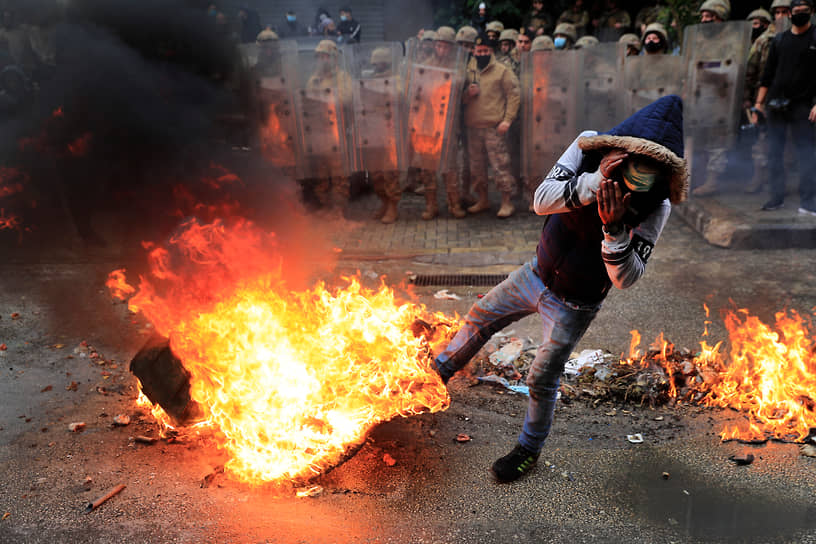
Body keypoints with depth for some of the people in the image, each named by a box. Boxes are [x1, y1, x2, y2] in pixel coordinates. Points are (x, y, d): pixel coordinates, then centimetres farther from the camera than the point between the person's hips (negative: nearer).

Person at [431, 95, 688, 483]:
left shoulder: (656, 206, -25)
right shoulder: (589, 147, -20)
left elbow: (626, 277, -28)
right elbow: (541, 200, -29)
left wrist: (614, 228, -44)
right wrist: (595, 182, -43)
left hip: (574, 304, -3)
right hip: (537, 273, 4)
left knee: (542, 380, 6)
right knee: (480, 318, 17)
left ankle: (529, 450, 34)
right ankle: (439, 372, 46)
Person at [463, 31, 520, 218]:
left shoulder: (502, 71, 1)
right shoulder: (468, 71, 14)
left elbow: (514, 95, -2)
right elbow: (460, 99, 17)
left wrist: (507, 120, -10)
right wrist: (467, 94, -6)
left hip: (494, 127, -5)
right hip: (473, 127, 5)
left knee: (500, 165, -7)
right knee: (477, 166, 11)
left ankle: (507, 202, 2)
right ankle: (482, 200, 25)